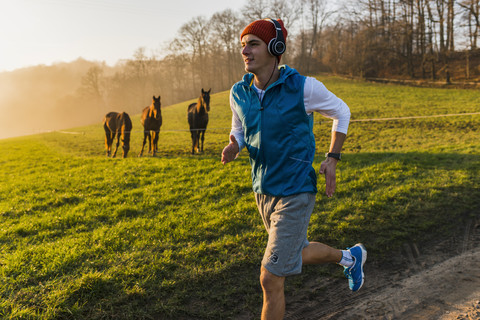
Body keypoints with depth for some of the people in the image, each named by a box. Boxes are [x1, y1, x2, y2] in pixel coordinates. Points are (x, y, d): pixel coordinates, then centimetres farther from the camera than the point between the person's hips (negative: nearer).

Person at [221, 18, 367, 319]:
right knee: (298, 254, 26)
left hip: (295, 193, -6)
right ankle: (350, 256, 54)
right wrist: (232, 147, -10)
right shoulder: (239, 93, -4)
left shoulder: (303, 87, -17)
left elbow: (341, 111, 1)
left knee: (270, 278, -6)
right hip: (264, 190, 6)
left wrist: (332, 159, -5)